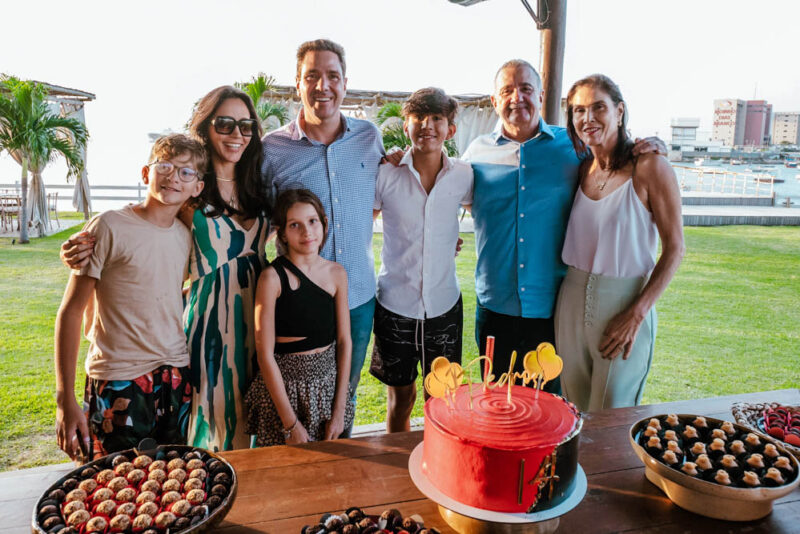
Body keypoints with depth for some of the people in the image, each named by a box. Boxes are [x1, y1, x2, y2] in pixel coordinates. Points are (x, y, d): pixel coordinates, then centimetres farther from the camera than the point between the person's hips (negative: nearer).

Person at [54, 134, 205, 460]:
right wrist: (65, 399, -11)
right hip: (118, 384, -5)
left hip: (176, 379, 5)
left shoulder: (185, 236, 6)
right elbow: (70, 312, -9)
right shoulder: (109, 227, -10)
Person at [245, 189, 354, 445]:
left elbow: (344, 341, 1)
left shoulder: (336, 273, -1)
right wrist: (291, 423, -13)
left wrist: (339, 411, -1)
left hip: (328, 383, 4)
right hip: (284, 386, -4)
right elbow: (265, 355, -14)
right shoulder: (272, 278, -15)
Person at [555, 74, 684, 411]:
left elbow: (674, 248, -10)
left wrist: (636, 315, -15)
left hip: (624, 304, -4)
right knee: (575, 412, 17)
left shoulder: (649, 168, -11)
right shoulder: (580, 170, 5)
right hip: (573, 300, 5)